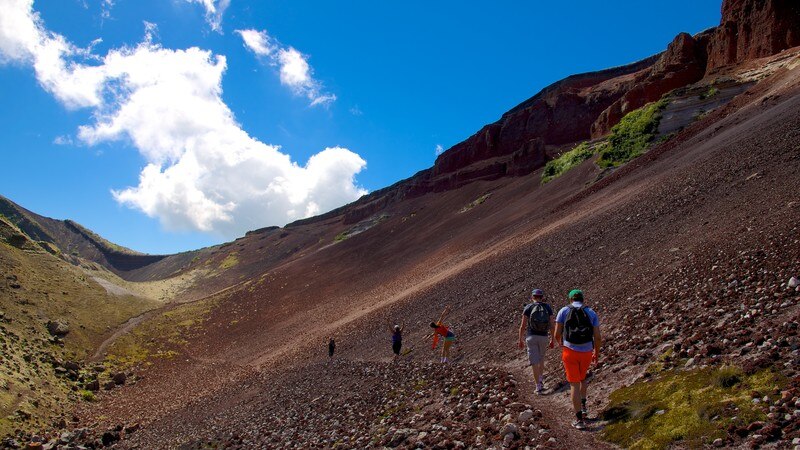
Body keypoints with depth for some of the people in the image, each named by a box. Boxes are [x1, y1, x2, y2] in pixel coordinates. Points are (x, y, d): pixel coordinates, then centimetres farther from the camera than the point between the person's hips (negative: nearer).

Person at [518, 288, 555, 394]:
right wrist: (552, 340, 11)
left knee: (535, 362, 2)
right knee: (541, 358, 28)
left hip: (531, 337, -2)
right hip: (544, 337, 2)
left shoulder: (528, 308, -5)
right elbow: (552, 325, 1)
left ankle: (539, 387, 0)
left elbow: (523, 326, -6)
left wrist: (520, 340, 5)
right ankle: (541, 379, 29)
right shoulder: (548, 307, 1)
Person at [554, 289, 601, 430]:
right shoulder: (592, 313, 3)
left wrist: (561, 343, 22)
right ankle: (582, 406, 29)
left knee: (574, 385, 5)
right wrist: (597, 353, 17)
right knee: (582, 377, 31)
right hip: (586, 353, 2)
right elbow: (598, 337, 0)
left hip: (570, 352, -2)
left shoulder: (563, 311, 0)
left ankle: (579, 420, 3)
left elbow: (557, 334, -2)